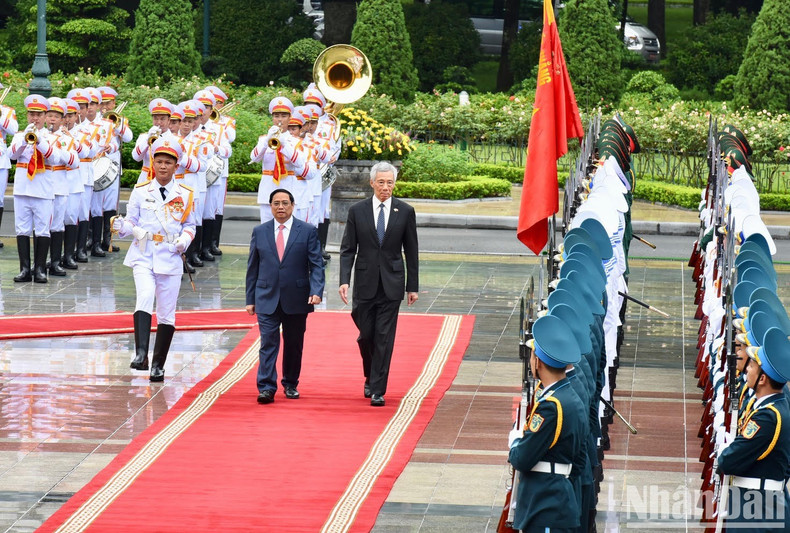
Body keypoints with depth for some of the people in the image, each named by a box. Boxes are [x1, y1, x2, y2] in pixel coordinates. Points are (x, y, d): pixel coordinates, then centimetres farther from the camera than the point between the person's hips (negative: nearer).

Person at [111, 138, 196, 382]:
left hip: (170, 258, 1)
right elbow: (132, 221, 7)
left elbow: (190, 225, 14)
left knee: (166, 314, 4)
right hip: (143, 255, -1)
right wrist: (123, 226, -15)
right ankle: (141, 354, -33)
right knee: (145, 299, -26)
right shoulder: (140, 191, 5)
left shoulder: (185, 195, 7)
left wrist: (184, 240, -6)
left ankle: (158, 365, 15)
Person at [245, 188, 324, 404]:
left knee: (294, 344, 9)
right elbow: (253, 267, 10)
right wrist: (250, 299, 6)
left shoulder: (307, 231, 1)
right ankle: (266, 388, -12)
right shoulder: (259, 232, 7)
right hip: (267, 298, 0)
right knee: (268, 343, -8)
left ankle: (290, 384, 25)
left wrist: (316, 291, -17)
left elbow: (316, 264, -2)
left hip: (296, 299, 0)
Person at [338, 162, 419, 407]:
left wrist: (413, 286, 4)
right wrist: (344, 281, -10)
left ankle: (378, 390, -2)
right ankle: (370, 378, 31)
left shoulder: (405, 212, 2)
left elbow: (411, 251, 5)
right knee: (366, 335, 7)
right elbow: (348, 249, 2)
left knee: (384, 338, -5)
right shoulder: (357, 211, 2)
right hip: (365, 283, 1)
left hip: (391, 284, -1)